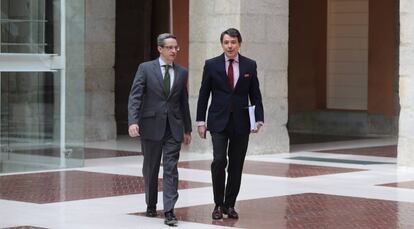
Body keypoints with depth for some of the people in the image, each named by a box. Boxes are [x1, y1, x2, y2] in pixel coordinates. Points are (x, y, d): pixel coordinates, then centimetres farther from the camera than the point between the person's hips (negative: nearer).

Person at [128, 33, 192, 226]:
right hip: (151, 126, -1)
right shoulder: (145, 68, -2)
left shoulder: (182, 72, 8)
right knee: (150, 169, 10)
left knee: (171, 169, -6)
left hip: (173, 128, 1)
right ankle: (151, 205, 27)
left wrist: (187, 129, 15)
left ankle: (169, 211, -9)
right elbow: (135, 97, -8)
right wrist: (133, 121, -22)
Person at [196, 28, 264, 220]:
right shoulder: (211, 65, 1)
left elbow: (255, 95, 7)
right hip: (218, 121, -2)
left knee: (236, 166, 4)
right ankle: (218, 204, 0)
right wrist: (201, 121, -1)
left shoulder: (250, 65, 5)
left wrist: (259, 119, -1)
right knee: (219, 161, -13)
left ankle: (230, 205, 15)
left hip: (241, 123, 2)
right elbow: (204, 95, 3)